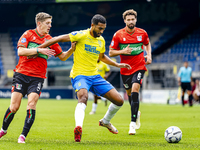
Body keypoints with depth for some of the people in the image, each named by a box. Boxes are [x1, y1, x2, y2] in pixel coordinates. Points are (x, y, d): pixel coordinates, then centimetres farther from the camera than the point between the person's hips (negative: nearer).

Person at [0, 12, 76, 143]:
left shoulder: (50, 40, 9)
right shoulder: (28, 34, 0)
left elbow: (62, 57, 15)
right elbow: (20, 51, -13)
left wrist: (72, 49, -3)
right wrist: (39, 50, -19)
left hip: (37, 77, 2)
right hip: (21, 74, -2)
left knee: (32, 104, -18)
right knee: (14, 107, -4)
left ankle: (23, 136, -13)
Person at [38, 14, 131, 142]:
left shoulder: (101, 40, 11)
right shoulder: (81, 35, -11)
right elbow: (59, 39, -11)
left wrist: (117, 64, 26)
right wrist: (38, 48, -13)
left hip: (95, 76, 7)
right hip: (80, 75, -7)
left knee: (119, 100, 3)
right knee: (83, 97, -39)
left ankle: (106, 122, 29)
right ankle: (78, 127, -56)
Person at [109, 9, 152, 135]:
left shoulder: (142, 33, -2)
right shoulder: (118, 35, -6)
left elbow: (147, 44, 20)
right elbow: (111, 52, -2)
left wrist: (149, 55, 3)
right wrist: (123, 51, -19)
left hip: (139, 67, -2)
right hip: (125, 68, 2)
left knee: (135, 90, -20)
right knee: (129, 93, 14)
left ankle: (133, 123, -21)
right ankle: (137, 113, 46)